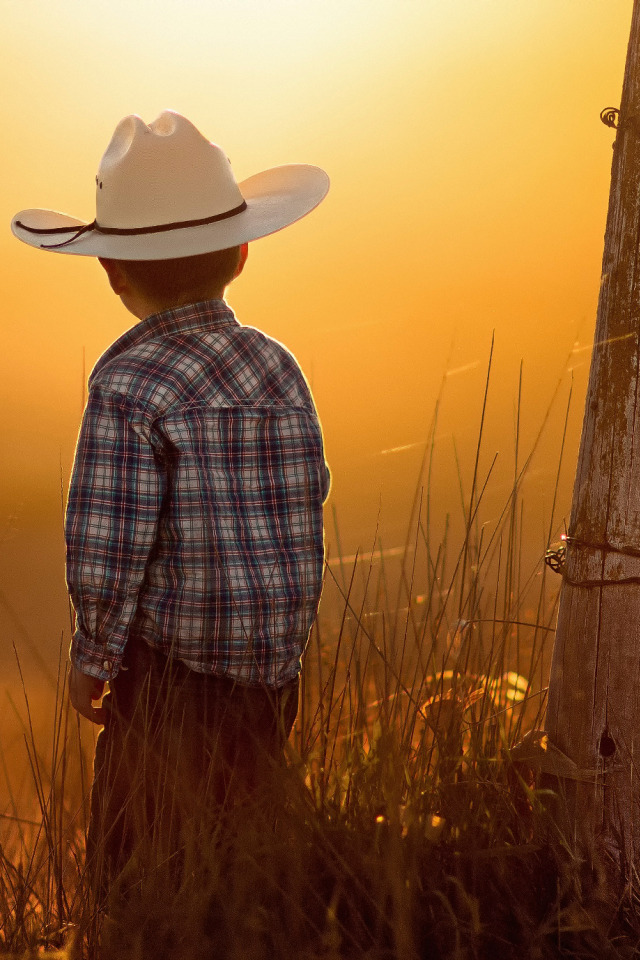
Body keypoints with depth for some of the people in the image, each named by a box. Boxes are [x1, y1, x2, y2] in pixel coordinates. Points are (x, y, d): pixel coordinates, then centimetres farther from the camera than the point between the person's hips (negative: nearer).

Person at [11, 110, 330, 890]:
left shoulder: (127, 383, -15)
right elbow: (306, 501, 10)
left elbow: (107, 546, -17)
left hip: (175, 664, -7)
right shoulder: (278, 365, 5)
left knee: (137, 863, 3)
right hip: (277, 667, 7)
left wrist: (93, 660, -3)